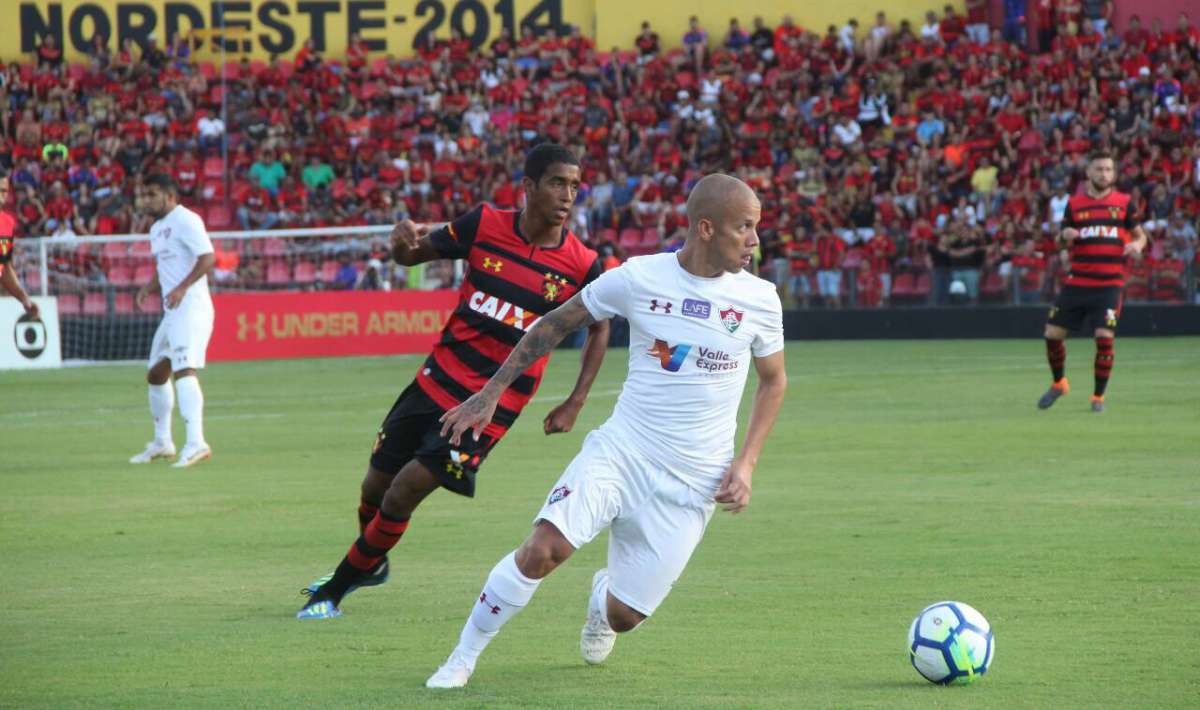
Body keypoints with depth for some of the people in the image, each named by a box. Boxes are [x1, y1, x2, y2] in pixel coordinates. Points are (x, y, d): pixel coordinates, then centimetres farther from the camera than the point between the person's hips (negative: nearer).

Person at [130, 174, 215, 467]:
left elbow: (208, 258, -19)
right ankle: (162, 443, 30)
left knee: (184, 370, -22)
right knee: (156, 374, 16)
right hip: (171, 312, 10)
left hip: (191, 308, -10)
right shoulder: (157, 229, 20)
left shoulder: (185, 221, -10)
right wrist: (148, 288, 11)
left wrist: (182, 288, -28)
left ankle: (196, 443, -30)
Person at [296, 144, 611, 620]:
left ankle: (334, 591, 6)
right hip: (438, 380, 3)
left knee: (404, 492, -12)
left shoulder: (581, 267, -11)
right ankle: (370, 565, 45)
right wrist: (403, 243, -20)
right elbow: (413, 255, 6)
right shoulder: (486, 225, -7)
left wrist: (575, 403, 0)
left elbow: (599, 328, 7)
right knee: (376, 486, 13)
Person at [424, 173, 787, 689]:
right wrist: (490, 394, 7)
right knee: (542, 549, -25)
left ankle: (603, 599, 40)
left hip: (693, 483, 1)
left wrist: (746, 463, 0)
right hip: (621, 450, -1)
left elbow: (773, 380, 13)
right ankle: (462, 660, -7)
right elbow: (556, 323, 7)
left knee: (624, 616, 0)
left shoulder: (759, 299, -3)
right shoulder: (638, 278, -7)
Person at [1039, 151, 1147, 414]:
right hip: (1077, 281, 2)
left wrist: (1137, 244, -13)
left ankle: (1099, 396, 5)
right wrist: (1065, 236, -11)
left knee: (1104, 337, -13)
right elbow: (1062, 243, 12)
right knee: (1053, 333, 1)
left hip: (1109, 283, -2)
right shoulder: (1074, 203, 7)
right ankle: (1059, 383, 27)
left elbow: (1140, 234, 10)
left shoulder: (1124, 203, 4)